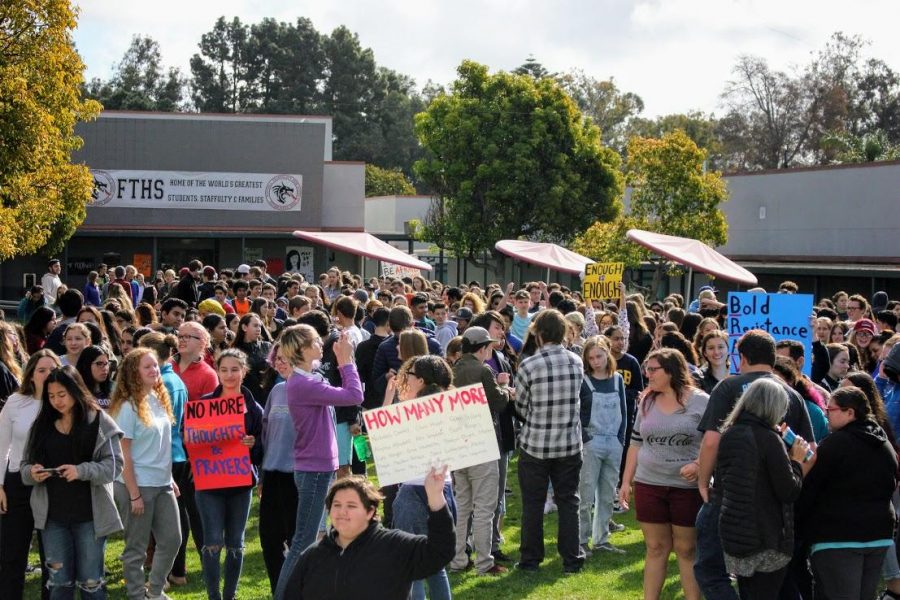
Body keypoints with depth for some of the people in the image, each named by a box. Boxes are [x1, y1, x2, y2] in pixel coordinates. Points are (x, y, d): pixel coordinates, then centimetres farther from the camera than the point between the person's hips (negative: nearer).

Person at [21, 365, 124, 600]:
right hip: (52, 516, 3)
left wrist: (82, 471, -24)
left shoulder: (100, 422, -4)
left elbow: (114, 464, -8)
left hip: (90, 515, -3)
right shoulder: (42, 424, 7)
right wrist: (32, 472, -13)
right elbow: (24, 464, 11)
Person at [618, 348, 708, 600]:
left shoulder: (701, 402, -7)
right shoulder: (647, 401, 8)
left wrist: (698, 465, -22)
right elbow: (636, 443, 13)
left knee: (687, 550, 4)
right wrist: (626, 481, 10)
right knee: (655, 548, 9)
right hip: (648, 485, 4)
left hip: (688, 487, -4)